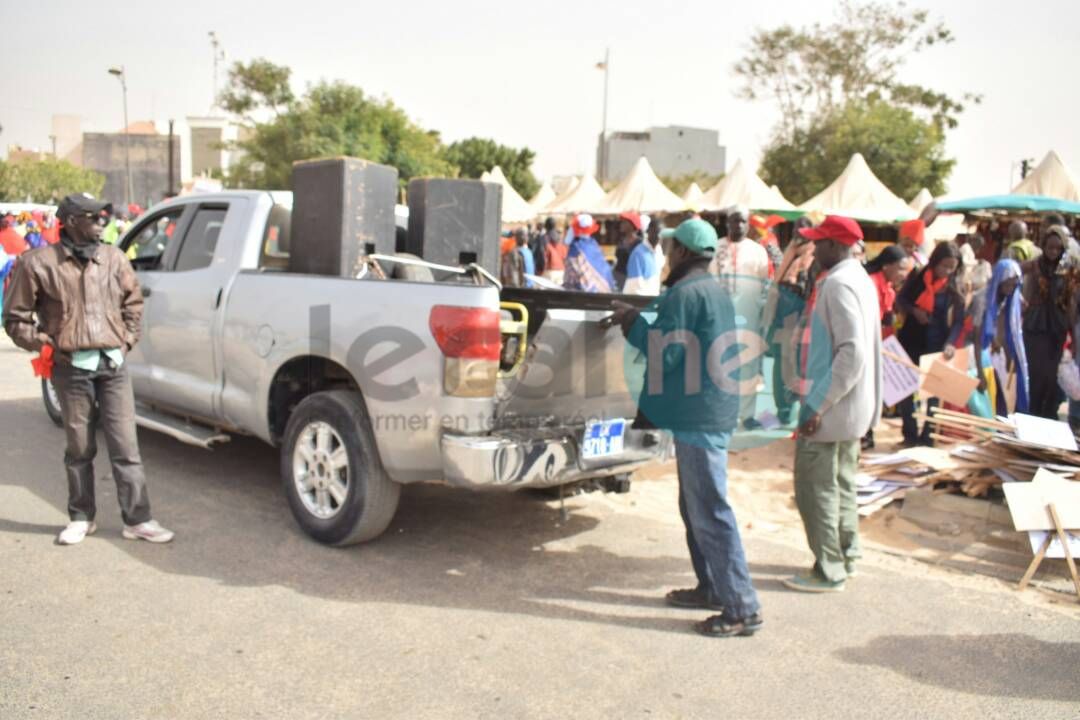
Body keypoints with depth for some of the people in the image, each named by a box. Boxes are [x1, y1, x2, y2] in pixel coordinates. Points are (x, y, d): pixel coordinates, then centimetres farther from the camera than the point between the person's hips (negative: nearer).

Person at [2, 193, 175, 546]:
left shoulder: (113, 258, 7)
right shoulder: (39, 263, -4)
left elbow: (133, 301, 20)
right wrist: (45, 345, -4)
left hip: (113, 365, 2)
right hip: (72, 369, -2)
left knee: (125, 447, 2)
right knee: (80, 449, 10)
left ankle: (137, 520, 7)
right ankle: (81, 518, 25)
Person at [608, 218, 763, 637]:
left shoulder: (686, 293, -15)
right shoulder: (715, 291, 16)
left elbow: (666, 354, -18)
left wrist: (631, 322, -6)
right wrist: (639, 322, 16)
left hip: (699, 416, -11)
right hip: (711, 410, 11)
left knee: (710, 512, -6)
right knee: (695, 507, 20)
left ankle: (742, 608, -1)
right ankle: (711, 587, 30)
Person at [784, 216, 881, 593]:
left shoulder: (837, 285, -19)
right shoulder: (859, 278, 12)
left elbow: (852, 353, -26)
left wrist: (817, 405, -23)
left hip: (830, 407, -10)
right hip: (854, 405, 10)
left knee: (814, 488, 0)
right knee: (841, 483, 19)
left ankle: (828, 571, 9)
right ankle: (846, 556, 31)